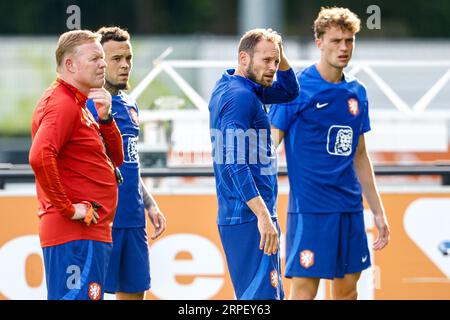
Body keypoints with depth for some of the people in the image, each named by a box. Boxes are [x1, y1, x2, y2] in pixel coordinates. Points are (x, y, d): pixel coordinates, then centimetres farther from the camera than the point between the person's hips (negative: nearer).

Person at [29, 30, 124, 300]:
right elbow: (39, 157, -28)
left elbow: (117, 158, 18)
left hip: (90, 232, 11)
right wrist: (67, 208, -22)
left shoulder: (78, 104, 20)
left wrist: (104, 118, 1)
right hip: (77, 234, -11)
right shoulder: (63, 105, -12)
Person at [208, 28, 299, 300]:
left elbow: (289, 91, 27)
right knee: (262, 296, -15)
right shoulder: (241, 96, -15)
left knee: (267, 296, 13)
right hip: (250, 217, -11)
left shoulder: (231, 88, 15)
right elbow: (235, 163, -23)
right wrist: (263, 216, -26)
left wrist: (280, 55, 9)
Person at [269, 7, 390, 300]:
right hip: (309, 208, -6)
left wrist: (378, 212, 19)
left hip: (350, 209, 6)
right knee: (304, 289, -8)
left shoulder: (357, 93, 11)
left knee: (347, 288, 8)